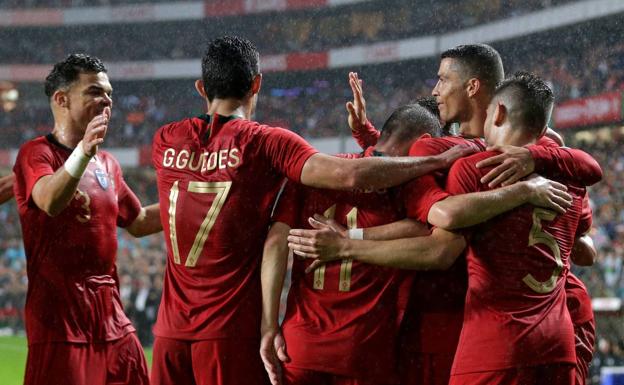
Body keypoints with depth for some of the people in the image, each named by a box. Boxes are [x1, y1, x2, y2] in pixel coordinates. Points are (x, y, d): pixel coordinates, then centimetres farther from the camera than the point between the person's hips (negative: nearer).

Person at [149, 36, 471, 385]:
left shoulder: (165, 141, 6)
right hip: (230, 331, -4)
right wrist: (441, 160, -10)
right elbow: (349, 175, -17)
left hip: (170, 330, 4)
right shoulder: (263, 142, -6)